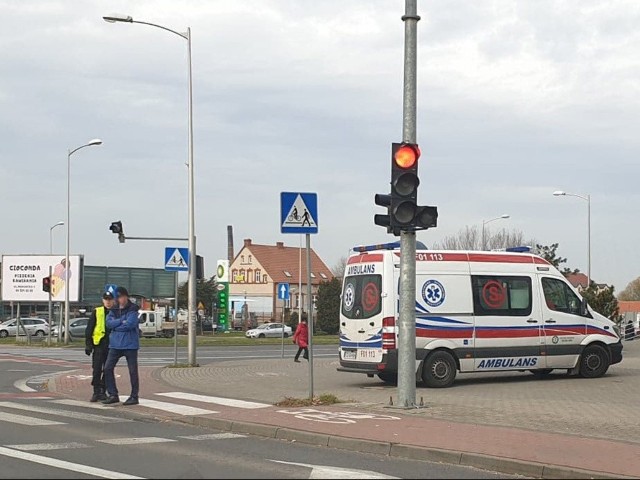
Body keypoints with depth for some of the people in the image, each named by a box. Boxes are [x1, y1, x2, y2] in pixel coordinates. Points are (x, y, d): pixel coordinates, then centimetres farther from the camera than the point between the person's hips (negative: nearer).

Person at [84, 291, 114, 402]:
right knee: (97, 370, -5)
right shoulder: (96, 312, 3)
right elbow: (89, 329, 3)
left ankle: (103, 391, 15)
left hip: (111, 346, 2)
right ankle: (96, 392, 0)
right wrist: (88, 344, -3)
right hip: (99, 344, -2)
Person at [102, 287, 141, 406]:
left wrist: (115, 325, -8)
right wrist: (121, 321, -15)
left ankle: (134, 396, 10)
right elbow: (109, 323, -4)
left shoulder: (132, 310, -5)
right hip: (115, 344, 5)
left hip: (130, 344, -5)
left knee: (133, 370, 1)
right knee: (107, 368, 0)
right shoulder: (113, 310, 11)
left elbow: (130, 324, -18)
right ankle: (113, 395, 9)